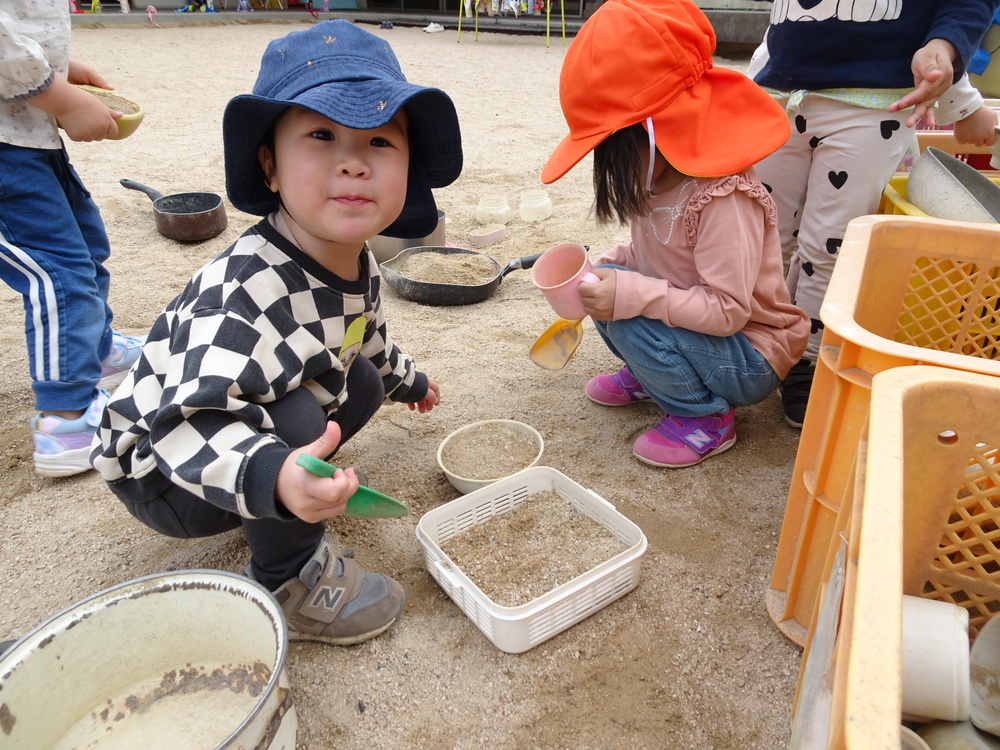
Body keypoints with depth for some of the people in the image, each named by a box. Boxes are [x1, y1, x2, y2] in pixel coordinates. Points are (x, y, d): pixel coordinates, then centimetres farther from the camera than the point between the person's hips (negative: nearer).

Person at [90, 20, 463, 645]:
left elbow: (367, 341, 13)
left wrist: (405, 379, 30)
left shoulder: (358, 266, -8)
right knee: (297, 418, -32)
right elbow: (187, 420, -45)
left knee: (363, 383, 8)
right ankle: (290, 580, -9)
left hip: (241, 429, 8)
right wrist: (269, 476, -62)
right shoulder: (244, 290, -38)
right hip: (159, 470, -8)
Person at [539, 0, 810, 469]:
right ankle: (647, 374, 14)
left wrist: (631, 295, -35)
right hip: (692, 323, 8)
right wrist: (607, 270, -7)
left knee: (629, 319, -28)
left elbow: (728, 311, -30)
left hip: (750, 358, -8)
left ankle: (706, 418, -5)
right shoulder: (658, 178, -4)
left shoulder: (723, 199, -30)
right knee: (605, 282, -8)